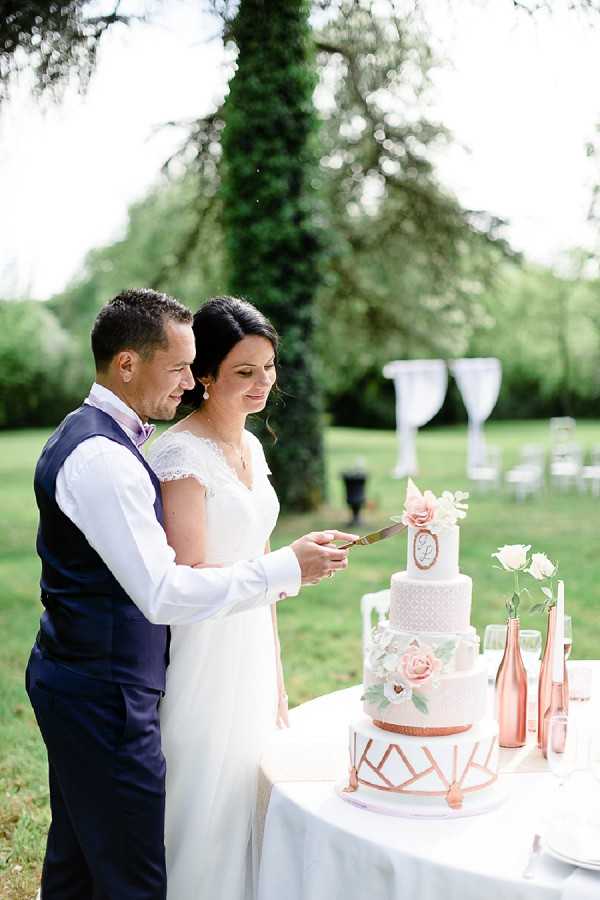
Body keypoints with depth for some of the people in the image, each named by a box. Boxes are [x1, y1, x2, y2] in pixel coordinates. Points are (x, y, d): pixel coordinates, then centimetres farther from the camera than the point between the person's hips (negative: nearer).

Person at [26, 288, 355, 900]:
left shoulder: (87, 437, 10)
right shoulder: (101, 457, -22)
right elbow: (163, 595, -26)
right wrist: (286, 569, -20)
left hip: (75, 684, 10)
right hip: (105, 698, -10)